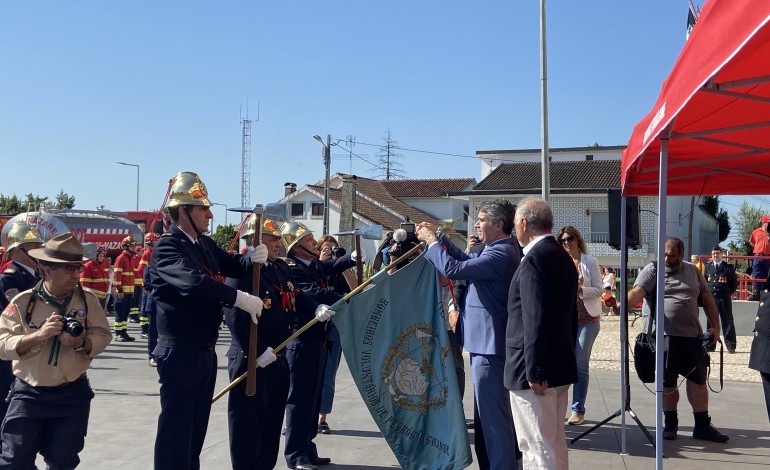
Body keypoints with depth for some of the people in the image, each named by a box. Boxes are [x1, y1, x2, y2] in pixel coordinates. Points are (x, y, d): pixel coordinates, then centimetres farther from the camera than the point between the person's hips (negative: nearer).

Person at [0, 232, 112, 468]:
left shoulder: (87, 300, -4)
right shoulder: (23, 302, -9)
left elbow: (103, 336, -1)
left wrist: (82, 343, -21)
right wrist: (38, 335, -27)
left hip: (72, 395, 2)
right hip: (29, 394, -1)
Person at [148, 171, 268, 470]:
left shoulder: (205, 244, 10)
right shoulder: (166, 247, -17)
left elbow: (233, 265, 14)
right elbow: (193, 282, -34)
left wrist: (253, 257, -9)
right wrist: (240, 298, -35)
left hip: (206, 352, 9)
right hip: (180, 354, -9)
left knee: (196, 426, 19)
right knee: (176, 427, 1)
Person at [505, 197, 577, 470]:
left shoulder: (535, 258, -16)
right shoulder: (563, 256, 13)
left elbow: (535, 320, -22)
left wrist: (534, 371, -20)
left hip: (536, 369, -10)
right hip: (560, 365, 10)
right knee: (554, 443, 17)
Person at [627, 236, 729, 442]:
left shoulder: (693, 271, 11)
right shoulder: (652, 270, -2)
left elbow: (707, 299, 15)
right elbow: (637, 291, -18)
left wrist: (715, 326, 7)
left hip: (691, 336, 3)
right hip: (663, 336, -3)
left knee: (698, 379, 6)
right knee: (667, 382, 7)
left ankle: (702, 426, 16)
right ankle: (670, 423, 21)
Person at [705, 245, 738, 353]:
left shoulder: (728, 267, 0)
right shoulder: (708, 267, 11)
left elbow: (734, 282, 2)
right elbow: (704, 281, 18)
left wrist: (729, 293, -1)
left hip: (724, 299, -3)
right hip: (711, 298, 3)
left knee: (727, 322, 1)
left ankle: (730, 345, 5)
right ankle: (710, 344, 15)